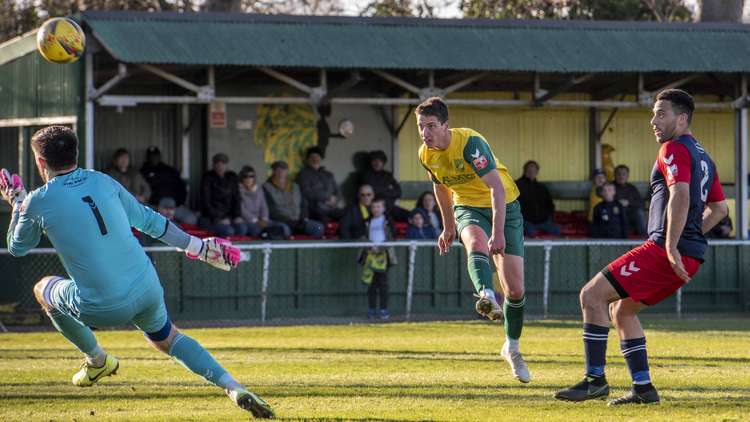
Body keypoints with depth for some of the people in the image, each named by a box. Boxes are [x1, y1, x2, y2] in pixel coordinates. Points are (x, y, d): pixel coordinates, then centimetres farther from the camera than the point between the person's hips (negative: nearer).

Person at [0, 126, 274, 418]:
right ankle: (234, 387, 7)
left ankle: (96, 360, 35)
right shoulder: (103, 182, 7)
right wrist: (196, 246, 26)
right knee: (167, 340, 29)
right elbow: (148, 220, 15)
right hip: (147, 292, 4)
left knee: (43, 289, 26)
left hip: (101, 310, -4)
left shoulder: (38, 201, -4)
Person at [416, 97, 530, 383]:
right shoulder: (426, 154, -6)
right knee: (476, 243, -37)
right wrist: (448, 227, 22)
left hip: (503, 206, -3)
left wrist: (499, 232, -42)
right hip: (468, 207, 3)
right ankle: (487, 297, -63)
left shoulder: (470, 142, -27)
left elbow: (497, 187, -33)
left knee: (515, 288, -5)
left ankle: (512, 347, 17)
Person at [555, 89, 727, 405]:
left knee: (592, 295, -8)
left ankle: (595, 380, -10)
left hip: (664, 250, -10)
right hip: (691, 255, 10)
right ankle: (643, 388, 14)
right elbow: (719, 208, 28)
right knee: (620, 309, 21)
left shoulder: (674, 149, -8)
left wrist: (671, 247, -25)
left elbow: (680, 196, -24)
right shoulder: (702, 156, 22)